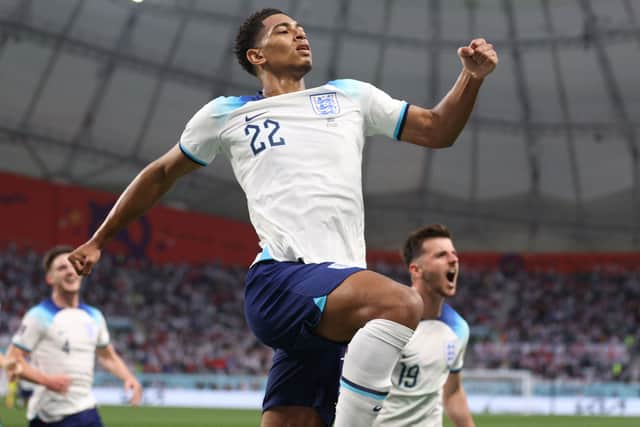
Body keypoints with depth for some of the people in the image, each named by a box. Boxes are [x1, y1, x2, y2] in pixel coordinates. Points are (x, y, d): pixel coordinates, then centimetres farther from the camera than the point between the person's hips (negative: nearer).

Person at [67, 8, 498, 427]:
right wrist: (98, 240, 30)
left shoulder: (350, 96, 24)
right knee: (403, 303, -33)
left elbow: (437, 130, 25)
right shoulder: (226, 114, 16)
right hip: (280, 281, -4)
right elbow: (161, 174, 28)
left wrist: (472, 76, 8)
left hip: (340, 303, 4)